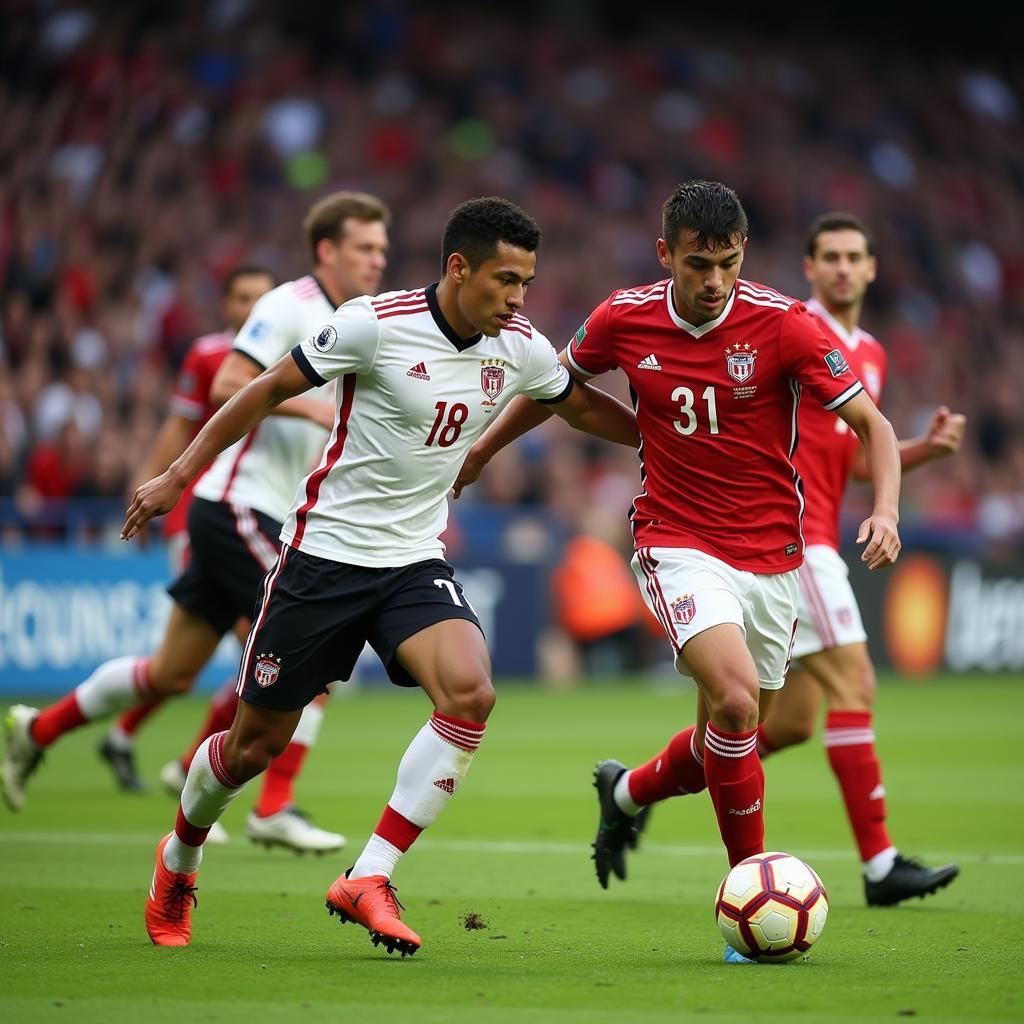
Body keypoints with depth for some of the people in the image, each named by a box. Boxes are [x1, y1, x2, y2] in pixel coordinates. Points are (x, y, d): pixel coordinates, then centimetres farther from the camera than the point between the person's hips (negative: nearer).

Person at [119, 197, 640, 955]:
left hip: (416, 562, 4)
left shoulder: (521, 348, -2)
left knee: (470, 693, -25)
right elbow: (272, 389, -7)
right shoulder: (376, 324, -17)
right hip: (325, 550, -4)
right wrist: (178, 476, -6)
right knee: (257, 743, 5)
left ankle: (368, 880, -18)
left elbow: (584, 407, 19)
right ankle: (178, 863, 36)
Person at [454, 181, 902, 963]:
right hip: (677, 541, -2)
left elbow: (872, 424, -8)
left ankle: (627, 792, 44)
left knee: (726, 745, 11)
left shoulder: (784, 325, -12)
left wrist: (885, 510, -24)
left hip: (770, 553, 2)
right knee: (735, 696, -26)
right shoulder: (624, 320, -6)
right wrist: (481, 451, 22)